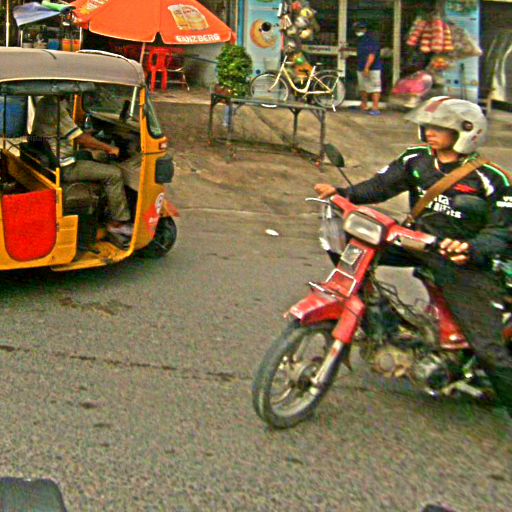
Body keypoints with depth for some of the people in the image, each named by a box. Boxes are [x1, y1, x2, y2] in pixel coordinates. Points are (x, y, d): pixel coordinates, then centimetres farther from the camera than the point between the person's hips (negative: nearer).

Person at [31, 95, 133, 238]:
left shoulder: (44, 103, 8)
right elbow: (80, 138, -20)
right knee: (114, 174, -8)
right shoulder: (54, 108, -23)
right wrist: (109, 148, -9)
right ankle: (117, 223, 1)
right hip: (63, 168, -10)